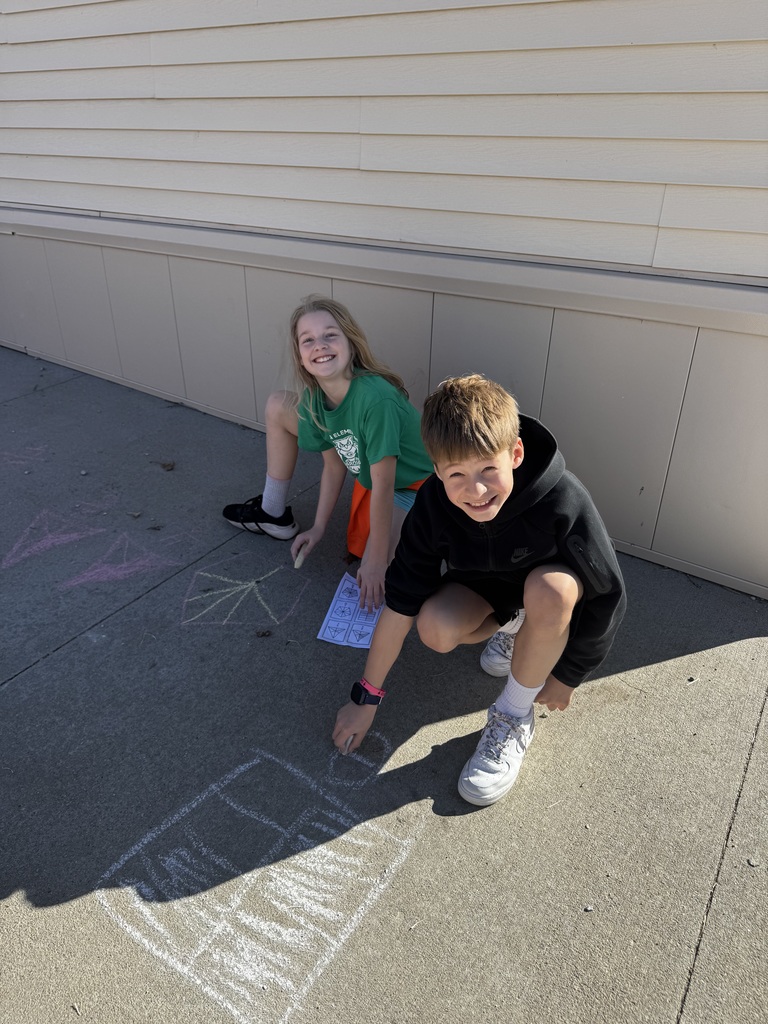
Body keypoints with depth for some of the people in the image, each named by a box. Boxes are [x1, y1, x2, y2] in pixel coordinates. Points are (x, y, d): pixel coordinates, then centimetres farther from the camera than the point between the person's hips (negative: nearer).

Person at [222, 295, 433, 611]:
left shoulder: (375, 398, -36)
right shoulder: (313, 398, -15)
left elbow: (383, 485, -31)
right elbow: (334, 465, -3)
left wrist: (376, 561, -26)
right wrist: (318, 527, 0)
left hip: (410, 485, -6)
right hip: (368, 474, 7)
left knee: (374, 577, -25)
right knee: (277, 406, 0)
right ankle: (274, 514, 17)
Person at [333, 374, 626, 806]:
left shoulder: (564, 503, -36)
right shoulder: (434, 504, -27)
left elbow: (608, 596, -22)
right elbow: (401, 604, -21)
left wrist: (568, 675, -10)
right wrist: (366, 698, -14)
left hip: (548, 590, -2)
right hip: (484, 584, 3)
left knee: (549, 589, -38)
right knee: (435, 628, -28)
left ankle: (514, 718, -14)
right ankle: (511, 625, 6)